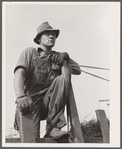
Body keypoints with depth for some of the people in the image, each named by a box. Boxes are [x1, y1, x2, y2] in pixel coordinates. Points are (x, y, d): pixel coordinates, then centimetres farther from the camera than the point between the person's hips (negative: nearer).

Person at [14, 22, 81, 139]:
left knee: (61, 80, -25)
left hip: (50, 104, 4)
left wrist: (65, 59, -8)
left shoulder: (58, 57, 15)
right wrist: (21, 97, -33)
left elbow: (77, 71, 8)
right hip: (30, 102, -4)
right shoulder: (30, 52, 3)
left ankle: (52, 128, -23)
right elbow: (19, 74, -14)